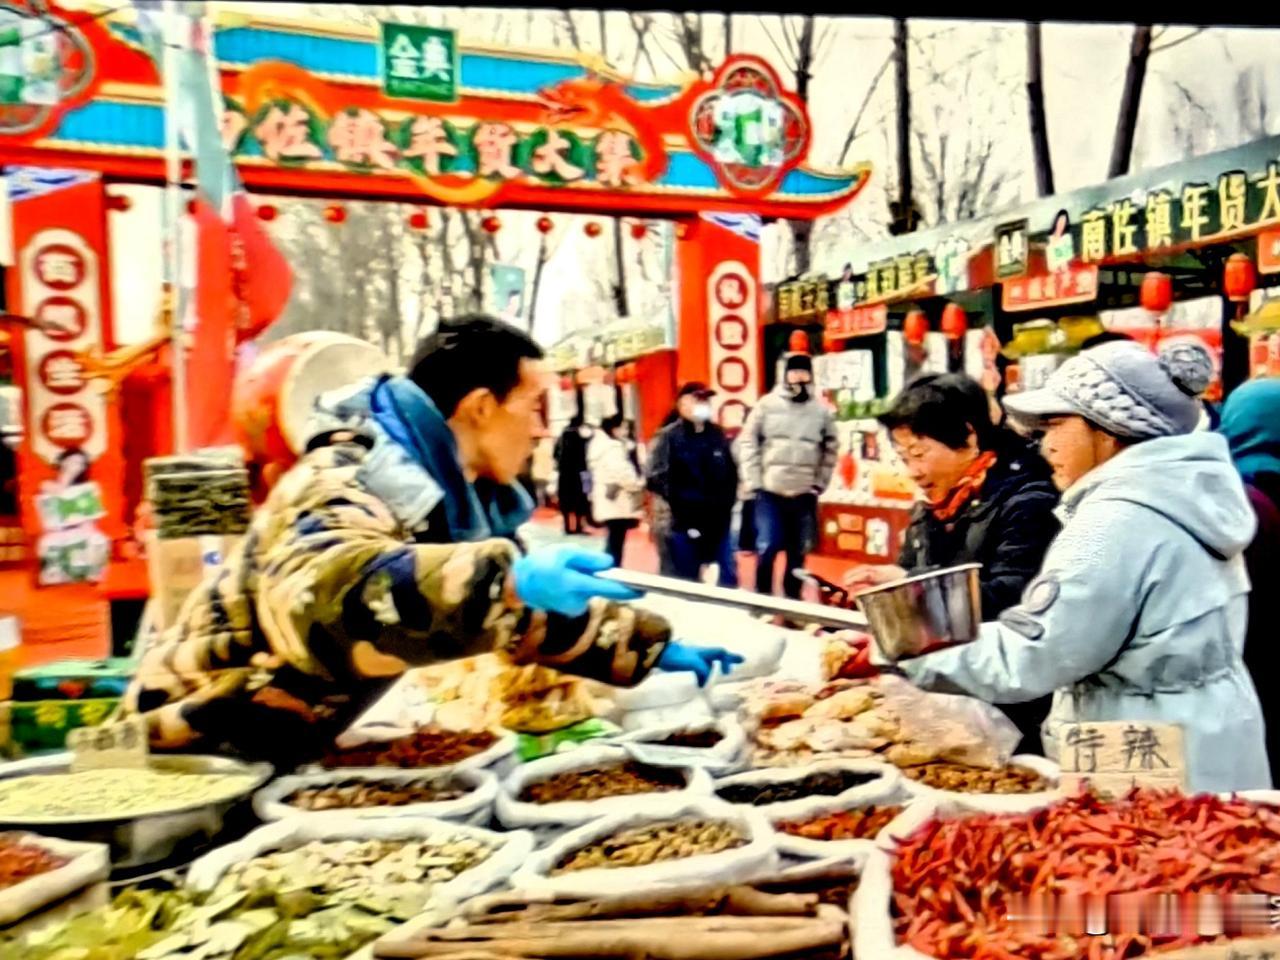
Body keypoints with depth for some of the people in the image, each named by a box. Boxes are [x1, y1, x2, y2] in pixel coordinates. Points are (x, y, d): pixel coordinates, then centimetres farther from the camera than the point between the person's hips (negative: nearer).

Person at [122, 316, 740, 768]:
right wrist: (507, 580, -57)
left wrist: (655, 646, 8)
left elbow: (535, 613, 12)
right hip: (196, 759, -8)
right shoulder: (339, 487, -26)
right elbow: (334, 591, -48)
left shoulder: (457, 498, 1)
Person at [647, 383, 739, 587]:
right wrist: (683, 506, -15)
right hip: (685, 524, -5)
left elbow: (731, 473, 19)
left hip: (719, 522, 5)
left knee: (728, 577, 8)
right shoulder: (669, 436, -4)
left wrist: (726, 505, 7)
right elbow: (658, 478, -14)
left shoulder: (718, 435, 14)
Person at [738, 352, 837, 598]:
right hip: (769, 494, -2)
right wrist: (754, 483, -5)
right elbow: (748, 443, 0)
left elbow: (830, 451, 11)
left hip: (804, 496, 2)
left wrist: (818, 485, 5)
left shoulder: (821, 411, 5)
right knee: (767, 548, -7)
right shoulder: (767, 405, 0)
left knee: (798, 554, 8)